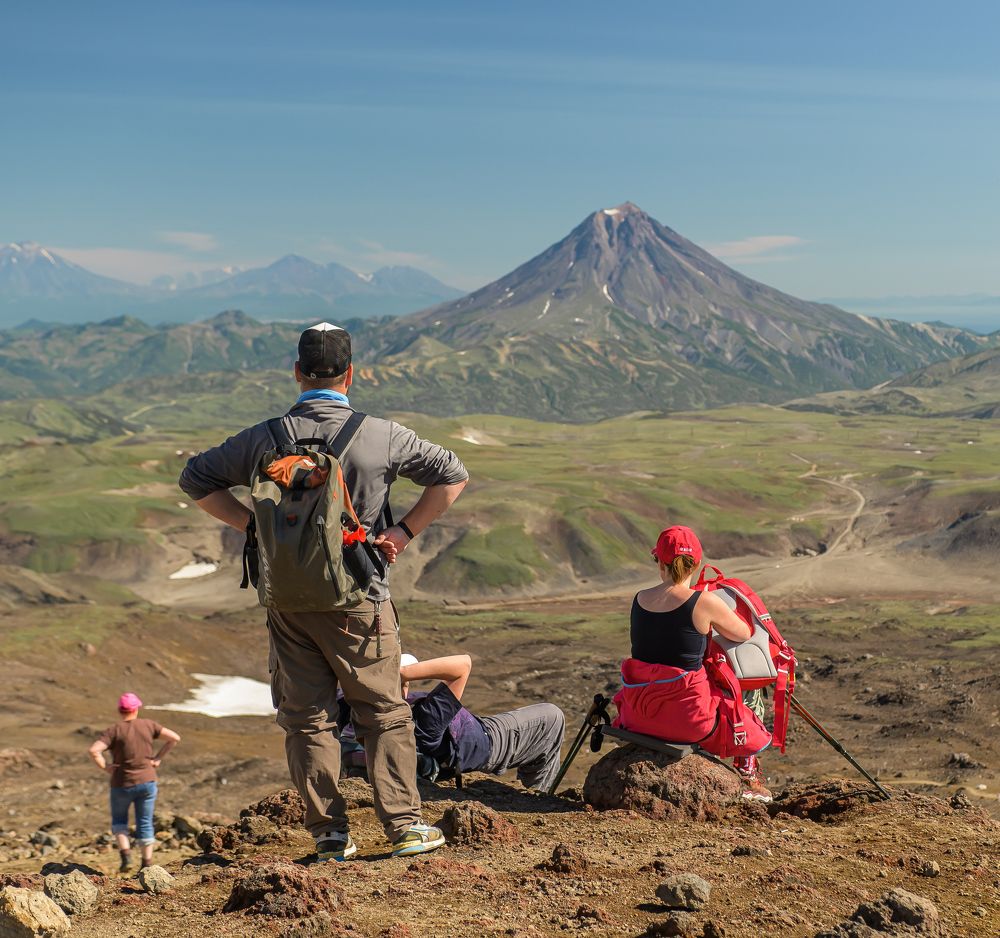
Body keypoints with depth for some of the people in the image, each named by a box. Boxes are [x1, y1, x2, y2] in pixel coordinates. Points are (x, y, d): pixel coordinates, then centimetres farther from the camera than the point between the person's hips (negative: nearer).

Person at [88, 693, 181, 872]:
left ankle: (126, 855, 2)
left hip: (122, 785, -2)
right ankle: (147, 864, 10)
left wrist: (105, 767, -11)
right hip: (147, 782, 2)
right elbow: (175, 738, -4)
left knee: (119, 820, 20)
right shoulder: (148, 725, -2)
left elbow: (93, 750, -25)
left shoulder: (114, 731, -11)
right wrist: (158, 758, 0)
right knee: (145, 823, 12)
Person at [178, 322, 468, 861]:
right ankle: (404, 825, 11)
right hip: (359, 599, -2)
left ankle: (329, 834, 13)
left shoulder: (266, 438, -2)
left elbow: (196, 480, 7)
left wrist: (255, 526, 6)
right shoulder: (379, 436, -8)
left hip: (289, 599, 2)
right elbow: (452, 476, -3)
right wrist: (404, 532, 2)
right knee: (384, 712, 10)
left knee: (306, 717, 11)